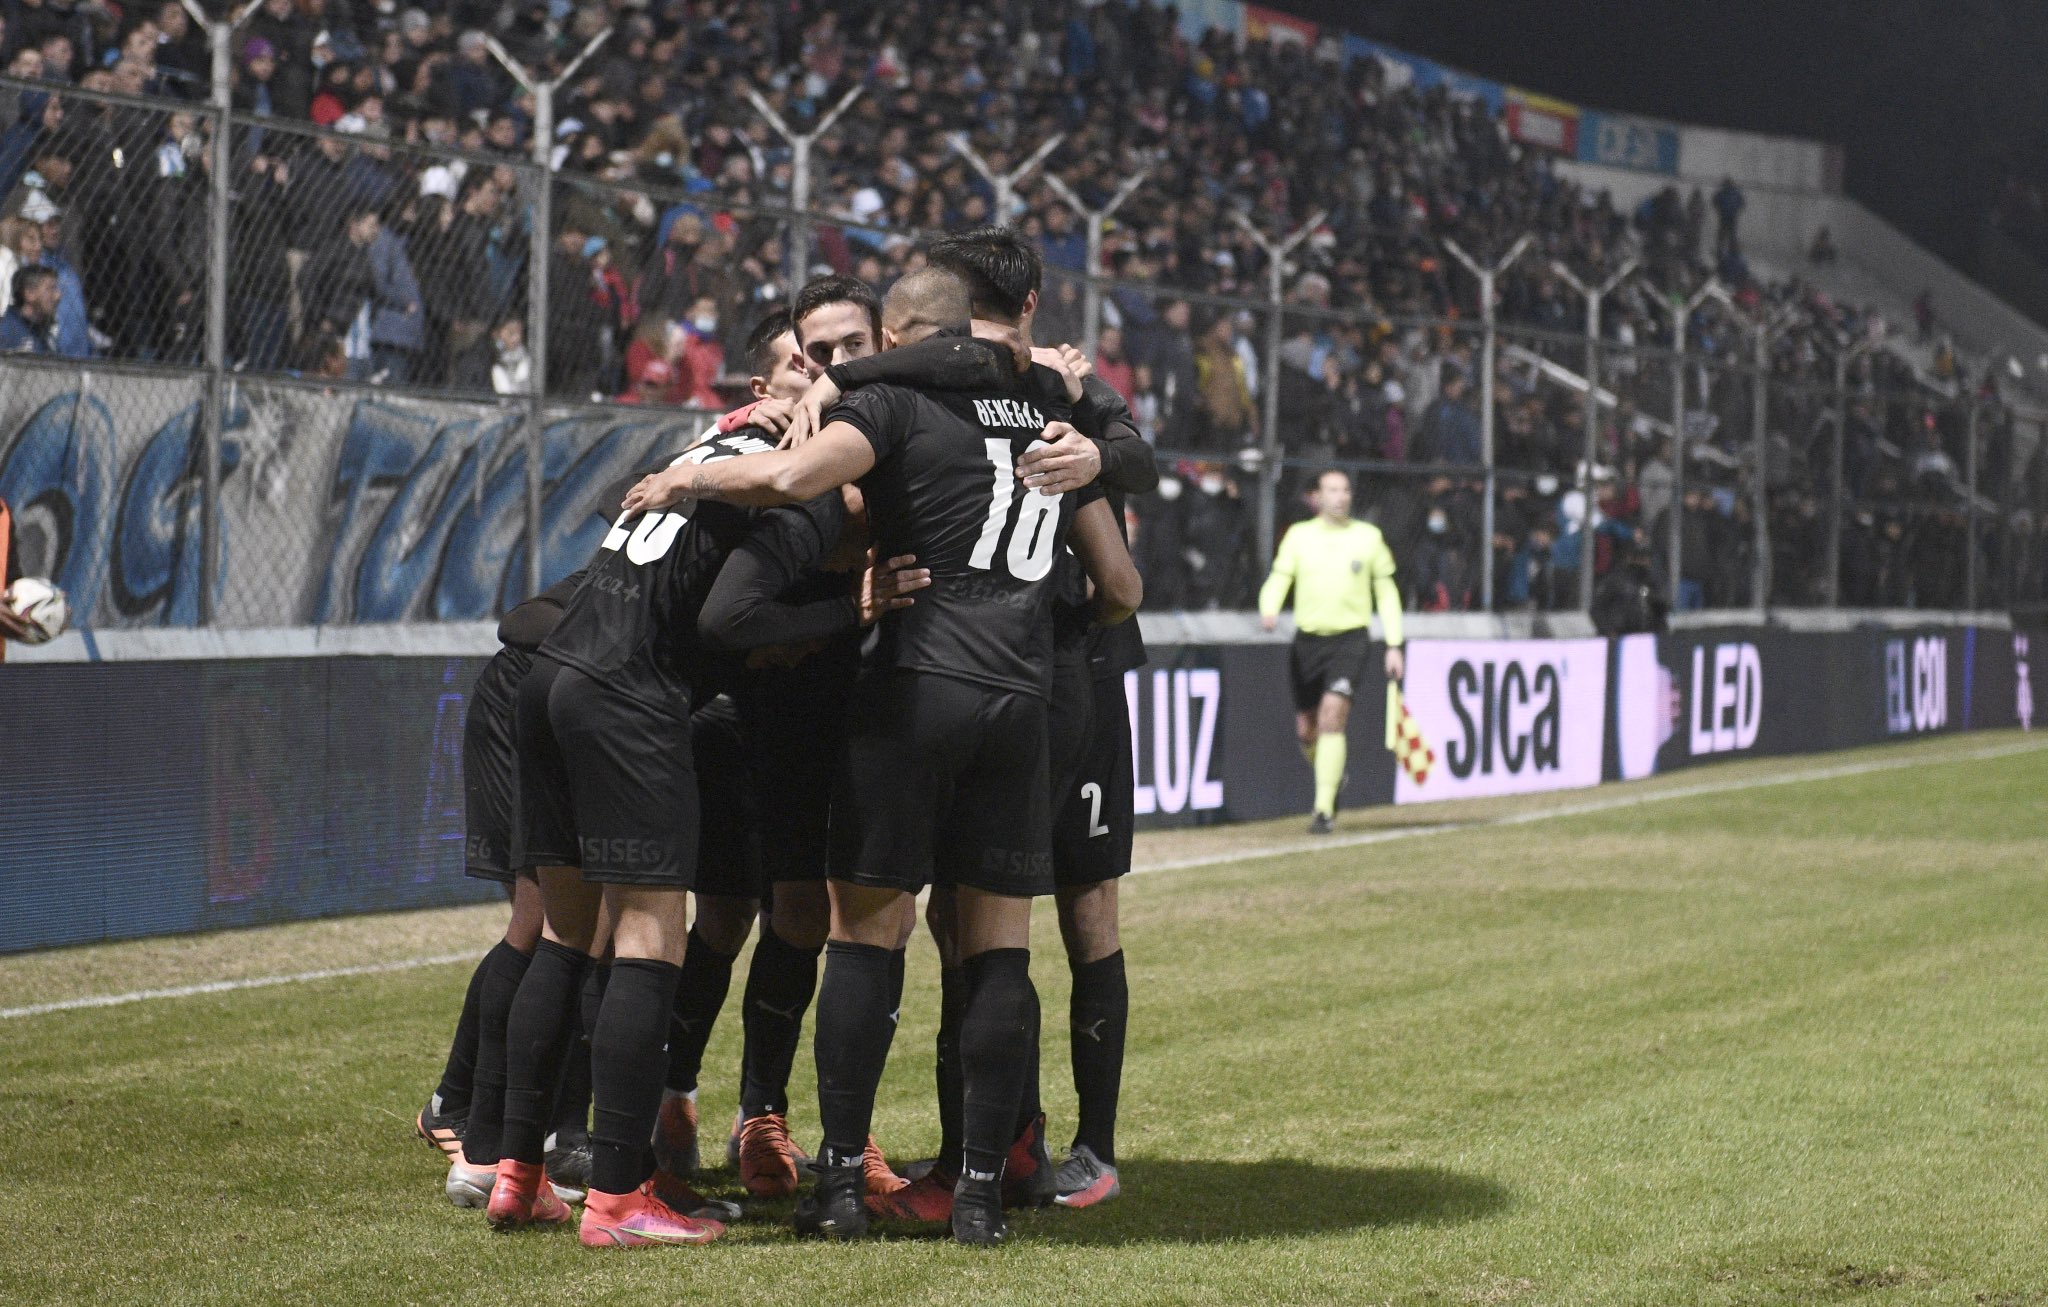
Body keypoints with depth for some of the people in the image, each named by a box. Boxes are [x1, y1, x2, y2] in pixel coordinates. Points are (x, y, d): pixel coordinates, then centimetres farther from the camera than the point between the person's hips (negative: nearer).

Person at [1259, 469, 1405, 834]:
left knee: (1332, 718, -19)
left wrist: (1394, 646, 6)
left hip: (1350, 640, -2)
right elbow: (1278, 579, 3)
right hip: (1308, 639, 2)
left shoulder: (1368, 537, 5)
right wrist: (1269, 610, -20)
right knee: (1307, 729, 6)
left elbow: (1386, 592, 11)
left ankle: (1324, 810, -17)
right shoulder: (1298, 535, 6)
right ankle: (1333, 778, 38)